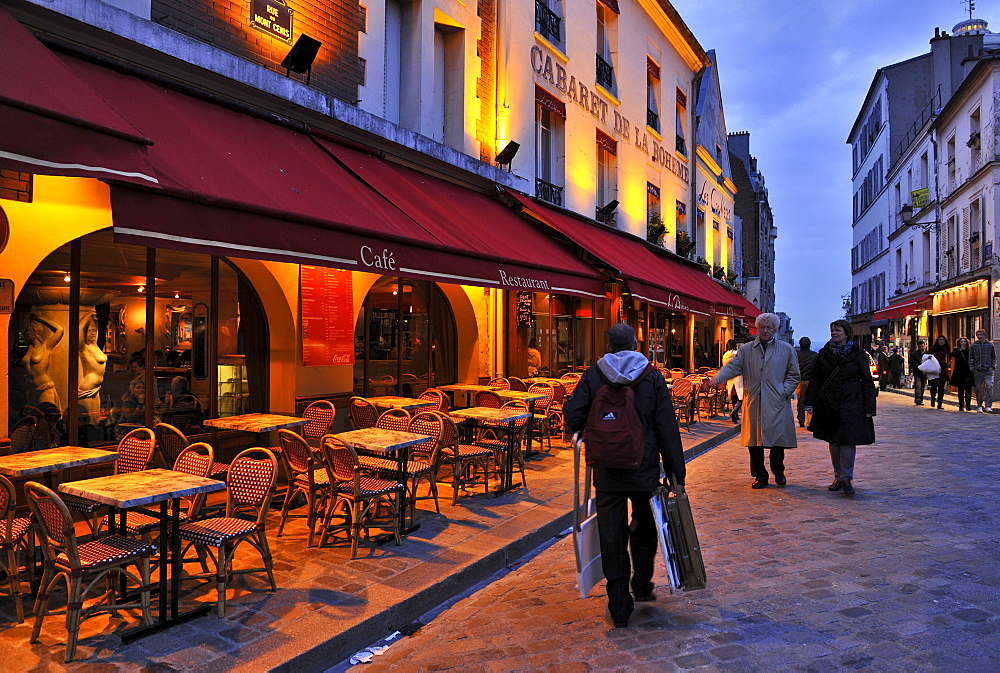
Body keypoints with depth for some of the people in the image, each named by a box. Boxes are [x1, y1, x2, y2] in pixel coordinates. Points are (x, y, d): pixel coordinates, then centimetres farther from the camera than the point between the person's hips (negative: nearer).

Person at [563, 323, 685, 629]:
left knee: (612, 535, 7)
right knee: (644, 528, 23)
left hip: (607, 472, -1)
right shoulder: (653, 377, -3)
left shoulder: (593, 376, -4)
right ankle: (642, 585, 36)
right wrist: (676, 473, 0)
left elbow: (573, 416, -12)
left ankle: (620, 607, 11)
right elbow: (667, 429, -4)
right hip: (645, 470, 1)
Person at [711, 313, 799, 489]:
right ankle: (760, 476, 18)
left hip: (777, 404, -1)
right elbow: (733, 366, -3)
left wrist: (784, 392, -3)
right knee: (754, 442, 4)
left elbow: (794, 375, 11)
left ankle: (778, 472, 25)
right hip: (753, 403, 1)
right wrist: (717, 378, -20)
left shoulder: (787, 349, 8)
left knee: (778, 439, 1)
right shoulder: (746, 349, 9)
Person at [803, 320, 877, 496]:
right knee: (833, 441, 7)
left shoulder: (858, 355, 0)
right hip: (828, 404, 3)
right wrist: (810, 402, 3)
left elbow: (867, 382, 2)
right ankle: (838, 476, 18)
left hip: (851, 405, -3)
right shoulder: (824, 353, 7)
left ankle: (846, 478, 0)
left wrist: (869, 408, -4)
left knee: (848, 440, -9)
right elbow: (815, 379, 9)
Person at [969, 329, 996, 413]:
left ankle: (988, 406, -9)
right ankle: (979, 406, 15)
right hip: (978, 371, 0)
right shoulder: (973, 346, 5)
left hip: (988, 371, 0)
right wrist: (972, 368, 0)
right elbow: (971, 358, 7)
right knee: (979, 389, 5)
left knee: (989, 386, -13)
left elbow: (994, 357, 15)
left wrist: (993, 366, 3)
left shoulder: (990, 345, 8)